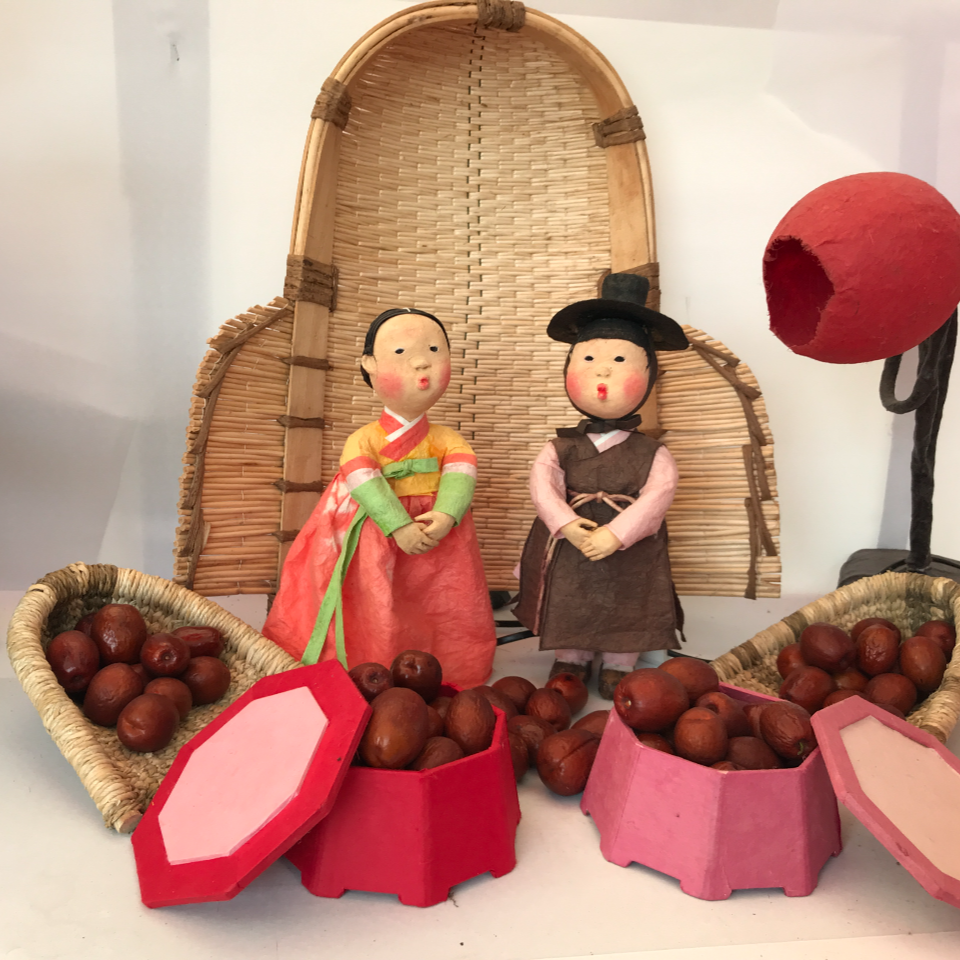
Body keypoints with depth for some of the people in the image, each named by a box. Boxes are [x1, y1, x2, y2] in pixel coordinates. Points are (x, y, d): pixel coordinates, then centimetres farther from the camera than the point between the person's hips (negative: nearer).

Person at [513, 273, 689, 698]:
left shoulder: (651, 453, -6)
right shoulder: (561, 448, -2)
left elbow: (657, 495, -18)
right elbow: (542, 483, -14)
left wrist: (615, 534, -29)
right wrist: (567, 525, -30)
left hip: (629, 557, -1)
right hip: (569, 553, 2)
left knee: (626, 613, 13)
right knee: (570, 613, 17)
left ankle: (618, 665, 33)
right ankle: (570, 659, 38)